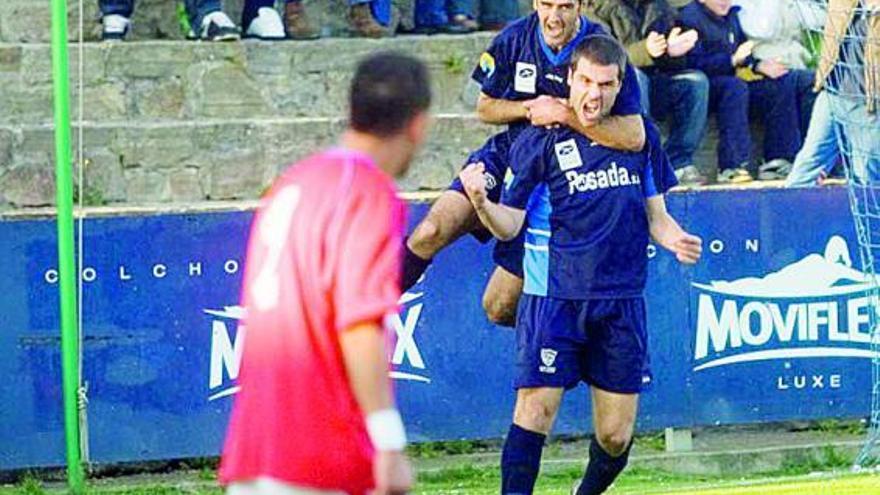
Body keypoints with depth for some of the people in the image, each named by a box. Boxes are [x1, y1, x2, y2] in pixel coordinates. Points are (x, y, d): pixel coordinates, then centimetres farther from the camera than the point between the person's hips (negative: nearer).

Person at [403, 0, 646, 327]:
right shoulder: (515, 38, -7)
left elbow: (634, 137, -27)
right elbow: (485, 107, 8)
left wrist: (566, 115, -28)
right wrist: (530, 108, -12)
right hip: (507, 155, 3)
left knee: (500, 308, -2)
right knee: (432, 232, -22)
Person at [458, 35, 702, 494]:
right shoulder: (538, 142, -3)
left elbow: (655, 215, 16)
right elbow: (509, 225, -3)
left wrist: (675, 239, -5)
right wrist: (480, 202, -24)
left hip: (622, 303, 3)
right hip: (553, 300, -3)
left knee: (616, 437, 4)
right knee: (535, 412, -13)